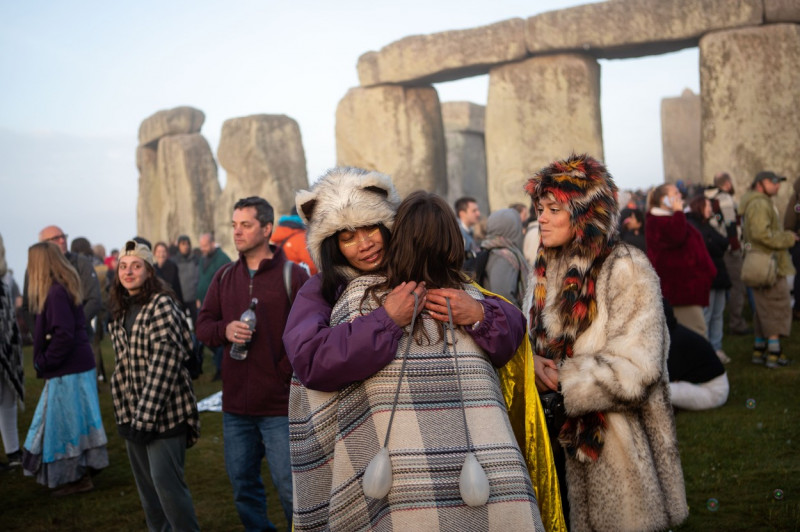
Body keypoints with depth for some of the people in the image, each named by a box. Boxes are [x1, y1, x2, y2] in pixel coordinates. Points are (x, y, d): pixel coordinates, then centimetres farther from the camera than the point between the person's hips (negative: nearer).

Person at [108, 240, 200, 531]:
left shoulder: (162, 305, -13)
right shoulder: (121, 310, 11)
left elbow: (164, 364, -19)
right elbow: (123, 365, 15)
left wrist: (145, 416, -21)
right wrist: (127, 414, 8)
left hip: (164, 411, -7)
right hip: (133, 412, 7)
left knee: (166, 482, -8)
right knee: (145, 482, 14)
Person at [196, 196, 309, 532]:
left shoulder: (292, 275, -7)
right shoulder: (225, 277, 9)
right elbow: (203, 325, 9)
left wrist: (288, 371, -15)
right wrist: (225, 330, -12)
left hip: (279, 403, -5)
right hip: (235, 403, 6)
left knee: (288, 485, 0)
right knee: (242, 482, 17)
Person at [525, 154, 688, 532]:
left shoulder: (628, 270, -15)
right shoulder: (544, 269, 8)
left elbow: (633, 372, -20)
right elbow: (533, 340, 14)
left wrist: (561, 378, -15)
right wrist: (532, 363, -9)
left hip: (614, 447, -6)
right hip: (562, 440, 6)